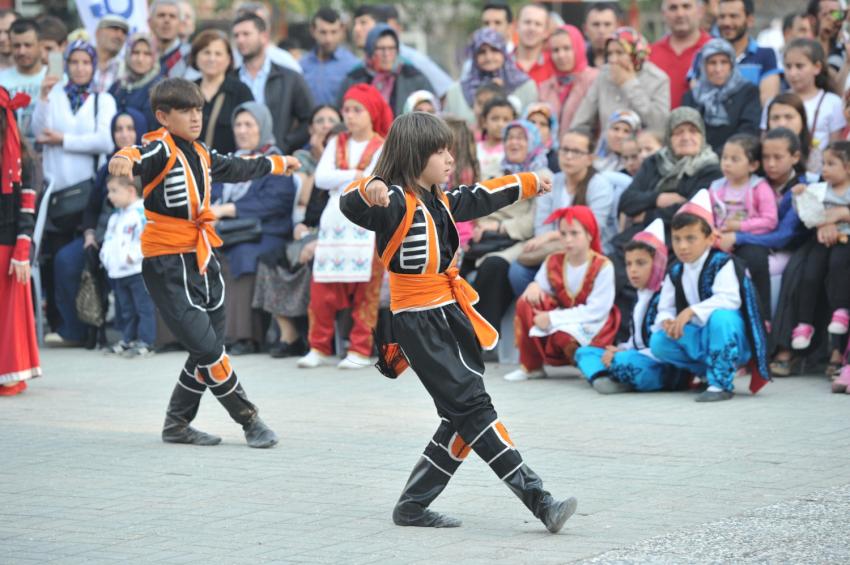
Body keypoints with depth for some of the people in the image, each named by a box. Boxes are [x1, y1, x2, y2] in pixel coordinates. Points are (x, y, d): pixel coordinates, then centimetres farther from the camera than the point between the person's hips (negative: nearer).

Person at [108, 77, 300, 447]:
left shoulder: (200, 155, 14)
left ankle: (177, 424, 23)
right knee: (206, 348, -10)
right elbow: (142, 157, -36)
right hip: (168, 264, -8)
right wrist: (125, 160, -60)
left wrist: (277, 164, 49)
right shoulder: (161, 148, -12)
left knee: (208, 350, 10)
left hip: (202, 260, 9)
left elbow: (237, 169, 34)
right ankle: (248, 418, 3)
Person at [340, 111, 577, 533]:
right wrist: (369, 192, -57)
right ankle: (537, 500, -17)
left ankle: (413, 505, 15)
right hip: (419, 323, -10)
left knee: (463, 418, 7)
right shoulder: (396, 203, -13)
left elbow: (482, 198, 34)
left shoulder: (440, 201, 15)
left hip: (451, 317, 10)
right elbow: (352, 206, -34)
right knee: (473, 407, -12)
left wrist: (529, 183, 47)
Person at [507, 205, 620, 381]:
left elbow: (596, 311, -21)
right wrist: (534, 287, -26)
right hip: (560, 323, 5)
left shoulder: (602, 266, -16)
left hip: (588, 328, -5)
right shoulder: (553, 262, 1)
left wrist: (553, 319, -24)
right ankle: (530, 366, -8)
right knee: (526, 302, -18)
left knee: (563, 336, -38)